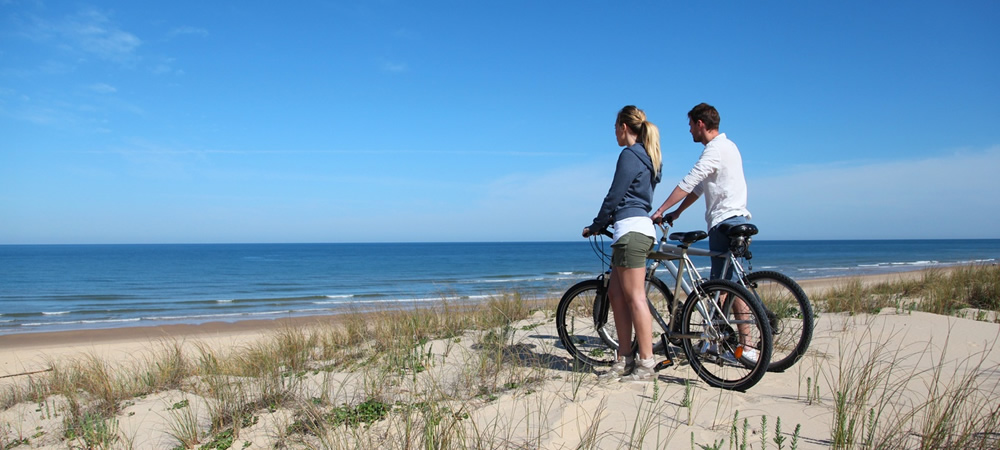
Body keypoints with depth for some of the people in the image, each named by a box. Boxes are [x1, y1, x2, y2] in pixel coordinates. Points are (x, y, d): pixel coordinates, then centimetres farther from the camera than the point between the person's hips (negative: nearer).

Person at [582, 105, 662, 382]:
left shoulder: (629, 155, -10)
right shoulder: (647, 157, 20)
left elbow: (614, 196, -10)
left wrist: (596, 226, 2)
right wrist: (606, 223, 26)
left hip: (631, 229, -10)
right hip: (639, 226, 10)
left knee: (635, 297, -8)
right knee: (616, 294, 12)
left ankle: (647, 365, -4)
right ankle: (624, 361, 16)